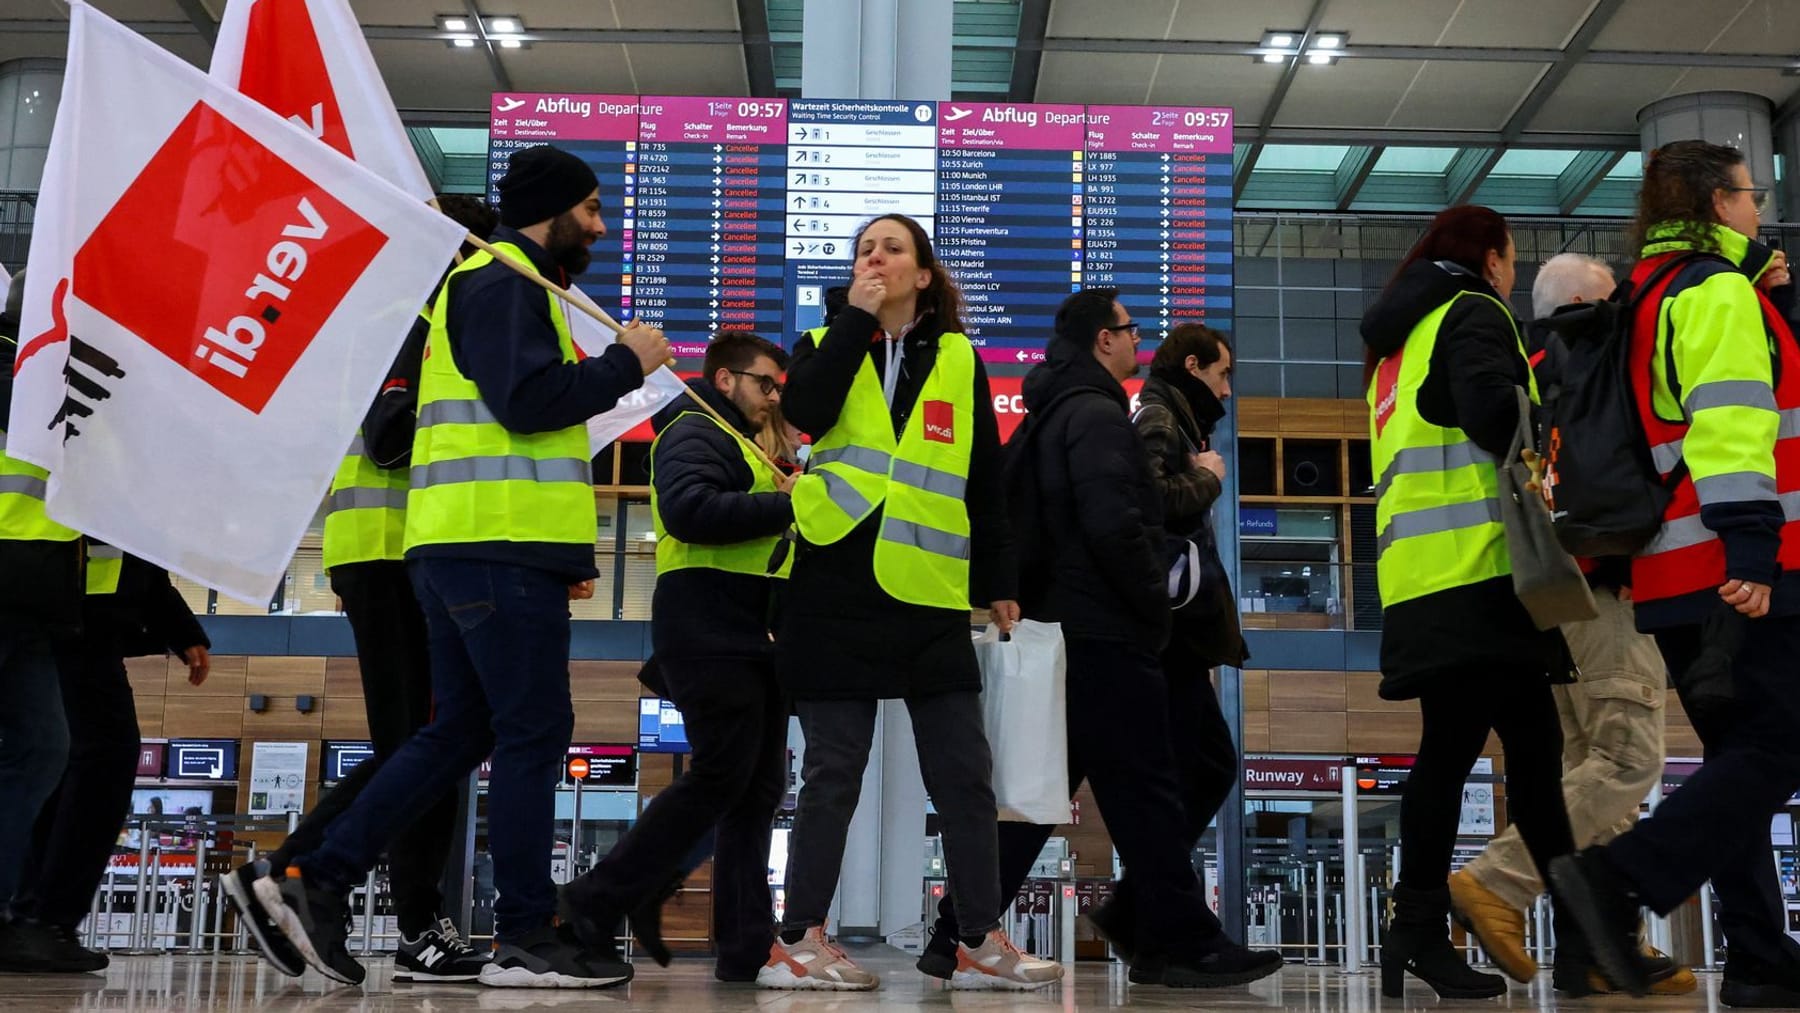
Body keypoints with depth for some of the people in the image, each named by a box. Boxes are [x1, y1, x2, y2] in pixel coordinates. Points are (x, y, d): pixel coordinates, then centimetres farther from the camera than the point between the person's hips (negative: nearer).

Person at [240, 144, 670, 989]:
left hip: (463, 545, 10)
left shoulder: (494, 285, 26)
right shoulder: (502, 283, -7)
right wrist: (626, 363, -8)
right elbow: (529, 399, -21)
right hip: (499, 546, -10)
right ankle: (527, 939, 0)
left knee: (459, 731, 12)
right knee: (533, 733, -5)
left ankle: (318, 884, 10)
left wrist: (567, 550, 23)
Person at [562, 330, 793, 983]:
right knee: (719, 775, -14)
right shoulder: (695, 433, -4)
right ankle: (599, 900, -4)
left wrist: (792, 502, 11)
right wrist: (785, 504, -19)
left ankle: (744, 944, 6)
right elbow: (690, 510, -24)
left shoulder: (742, 444, 30)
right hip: (710, 636, -10)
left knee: (758, 787, 5)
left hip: (753, 641, 10)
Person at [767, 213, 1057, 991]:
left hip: (929, 592, 2)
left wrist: (1000, 583, 8)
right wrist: (857, 316, -8)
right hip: (836, 585, -2)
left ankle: (981, 943, 12)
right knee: (833, 772, 1)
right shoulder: (828, 345, 10)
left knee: (964, 773, 3)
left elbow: (985, 480, 11)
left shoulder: (958, 359, 11)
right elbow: (805, 412, -14)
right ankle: (799, 940, 10)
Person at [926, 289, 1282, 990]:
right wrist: (1155, 602, -11)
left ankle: (962, 933, 13)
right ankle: (1181, 945, 5)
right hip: (1105, 634, -10)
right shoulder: (1097, 415, -12)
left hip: (1057, 624, 10)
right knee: (1146, 793, -2)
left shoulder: (1051, 415, 19)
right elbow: (1114, 525, -23)